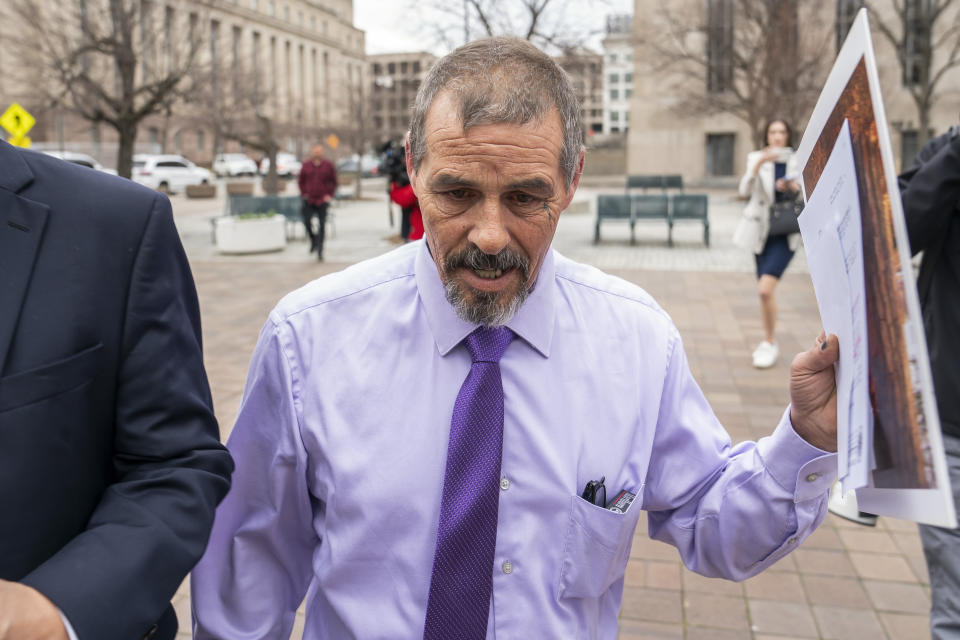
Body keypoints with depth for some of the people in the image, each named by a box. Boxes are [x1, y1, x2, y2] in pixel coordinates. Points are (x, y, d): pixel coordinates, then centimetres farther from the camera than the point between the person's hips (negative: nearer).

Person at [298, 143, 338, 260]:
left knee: (322, 225, -3)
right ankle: (313, 240, 23)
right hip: (309, 200, 1)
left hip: (323, 200, -1)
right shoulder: (306, 165, 4)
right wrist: (304, 193, 6)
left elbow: (333, 181, 7)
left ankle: (320, 251, 3)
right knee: (307, 222, -6)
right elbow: (300, 180, 14)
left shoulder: (328, 165, 1)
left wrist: (330, 195, -1)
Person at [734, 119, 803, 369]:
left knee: (765, 288, -18)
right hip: (761, 230, 2)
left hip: (786, 234, -2)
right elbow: (744, 191, -12)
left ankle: (769, 343, -3)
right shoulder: (756, 158, 2)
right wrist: (758, 165, -27)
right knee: (765, 291, 10)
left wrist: (794, 188, -13)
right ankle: (770, 342, 27)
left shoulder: (798, 161, 2)